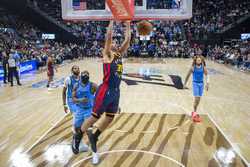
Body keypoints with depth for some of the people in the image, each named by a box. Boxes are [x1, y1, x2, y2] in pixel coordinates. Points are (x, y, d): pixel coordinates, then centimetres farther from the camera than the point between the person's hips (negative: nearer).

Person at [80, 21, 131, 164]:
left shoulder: (120, 54, 14)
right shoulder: (108, 54, -5)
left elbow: (128, 40, 13)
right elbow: (108, 37, -15)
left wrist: (128, 25, 10)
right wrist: (112, 20, -11)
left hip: (116, 91, 7)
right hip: (106, 90, -7)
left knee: (110, 118, 13)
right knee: (95, 117, 3)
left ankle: (93, 138, 31)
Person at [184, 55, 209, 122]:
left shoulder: (203, 67, -1)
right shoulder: (193, 68, -7)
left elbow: (207, 75, 4)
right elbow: (188, 75, 1)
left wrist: (207, 83, -6)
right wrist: (185, 84, 4)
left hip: (201, 83, 4)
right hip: (195, 83, -4)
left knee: (199, 99, 10)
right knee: (196, 98, -10)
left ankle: (194, 112, 27)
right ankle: (195, 113, 2)